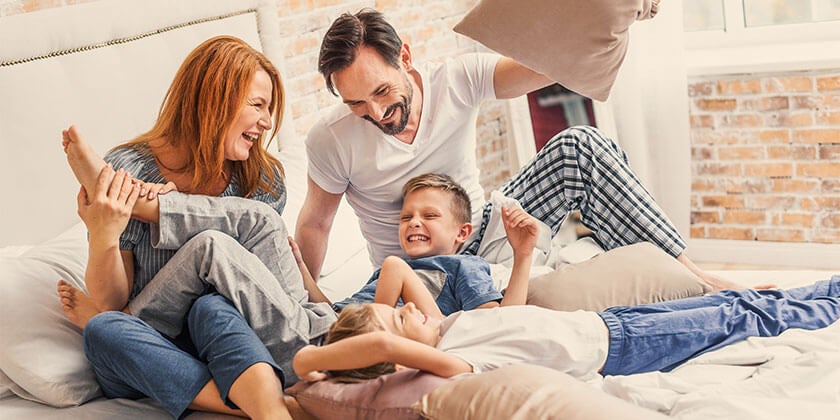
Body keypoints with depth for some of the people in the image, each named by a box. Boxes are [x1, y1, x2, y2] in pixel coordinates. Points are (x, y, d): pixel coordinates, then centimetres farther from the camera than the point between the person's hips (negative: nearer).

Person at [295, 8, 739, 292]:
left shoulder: (457, 80, -14)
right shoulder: (331, 140, -17)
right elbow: (314, 223, -3)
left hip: (484, 232, 3)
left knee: (579, 148, -17)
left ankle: (687, 271, -14)